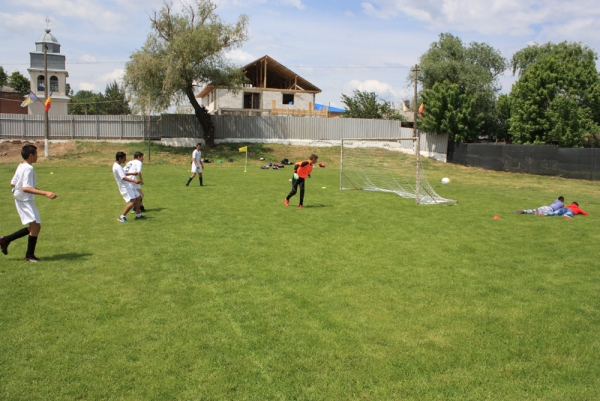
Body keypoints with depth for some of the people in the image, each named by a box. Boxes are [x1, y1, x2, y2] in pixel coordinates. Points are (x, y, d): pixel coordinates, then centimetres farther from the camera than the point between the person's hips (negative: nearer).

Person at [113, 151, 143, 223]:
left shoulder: (117, 166, 14)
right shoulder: (117, 167, -18)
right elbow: (123, 177, -31)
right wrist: (134, 180, -43)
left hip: (128, 185, 11)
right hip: (124, 187, -11)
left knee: (138, 198, 13)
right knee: (133, 201, -18)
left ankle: (138, 215, 21)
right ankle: (122, 217, -12)